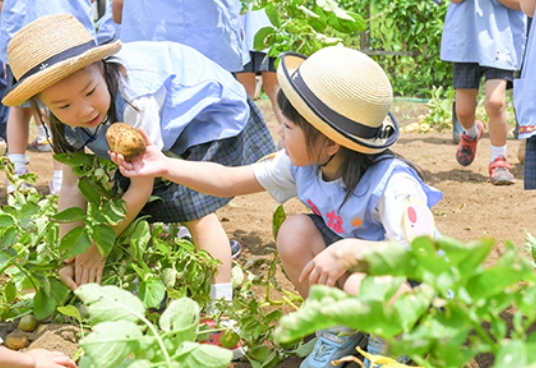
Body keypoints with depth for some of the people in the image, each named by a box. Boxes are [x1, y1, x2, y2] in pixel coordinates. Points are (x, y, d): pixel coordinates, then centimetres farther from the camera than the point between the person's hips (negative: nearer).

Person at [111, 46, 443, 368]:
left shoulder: (391, 184, -33)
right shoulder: (302, 164, -12)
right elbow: (229, 180, -1)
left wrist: (349, 250, -51)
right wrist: (166, 166, -10)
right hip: (352, 269, 6)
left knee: (367, 287, -39)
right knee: (295, 232, -18)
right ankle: (339, 332, 2)